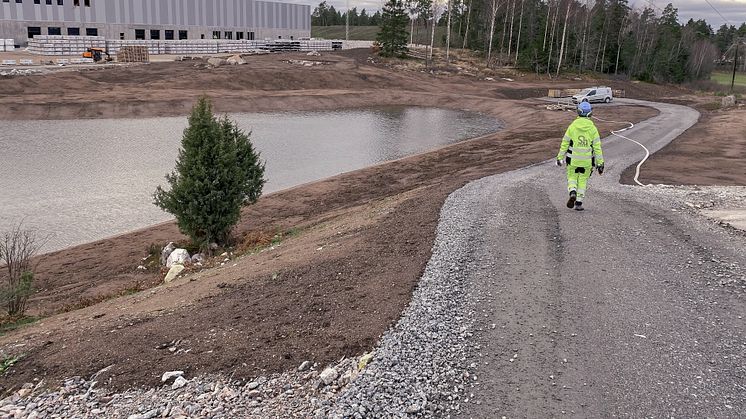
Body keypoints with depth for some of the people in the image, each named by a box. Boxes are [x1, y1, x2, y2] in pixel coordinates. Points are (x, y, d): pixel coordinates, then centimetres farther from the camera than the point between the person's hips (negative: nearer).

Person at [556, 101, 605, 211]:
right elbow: (597, 147, -6)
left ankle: (572, 194, -12)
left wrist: (560, 157, 7)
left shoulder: (572, 126, -6)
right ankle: (578, 203, 15)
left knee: (572, 178, 15)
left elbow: (564, 144, -3)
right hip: (587, 161, 1)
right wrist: (600, 163, -2)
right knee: (583, 181, 13)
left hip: (573, 160, -1)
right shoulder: (593, 128, -5)